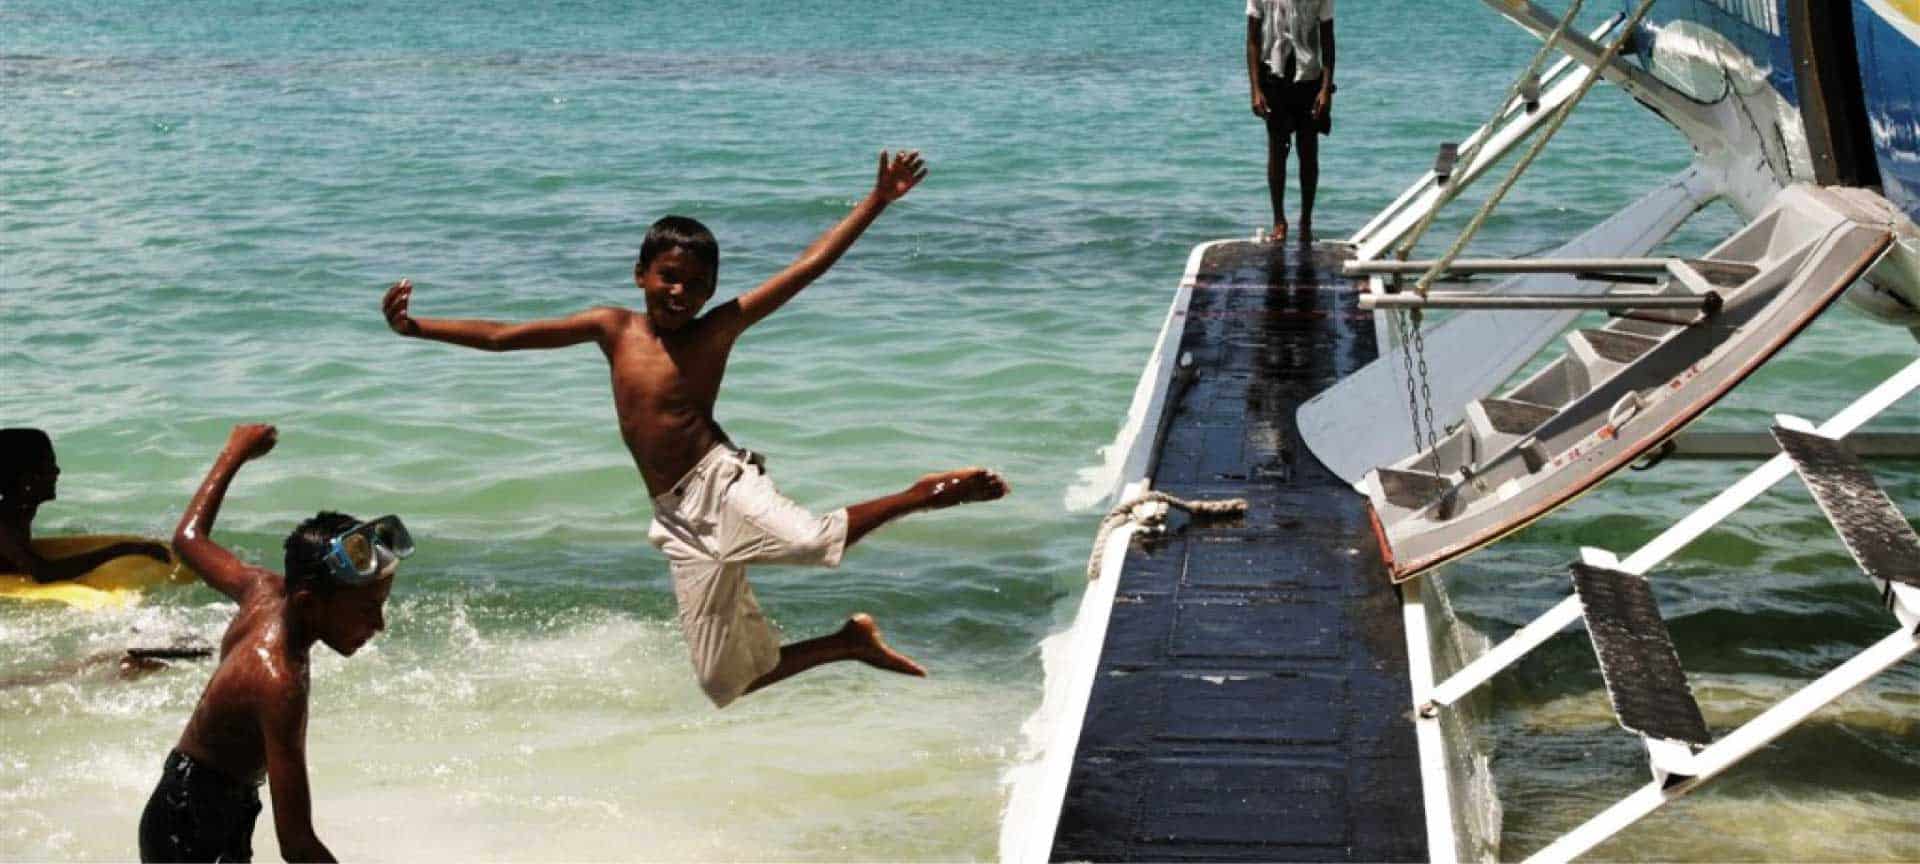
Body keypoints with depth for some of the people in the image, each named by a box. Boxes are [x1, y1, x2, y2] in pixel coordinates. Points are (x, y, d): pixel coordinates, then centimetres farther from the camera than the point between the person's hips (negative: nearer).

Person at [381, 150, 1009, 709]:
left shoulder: (718, 329, -1)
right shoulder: (613, 329, 8)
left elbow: (808, 267, -5)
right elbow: (504, 337, 9)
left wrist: (878, 200, -10)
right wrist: (416, 328, 3)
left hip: (721, 482, -4)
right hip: (680, 521, 4)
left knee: (813, 540, -38)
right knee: (727, 682, 3)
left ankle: (920, 496, -15)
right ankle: (851, 642, 22)